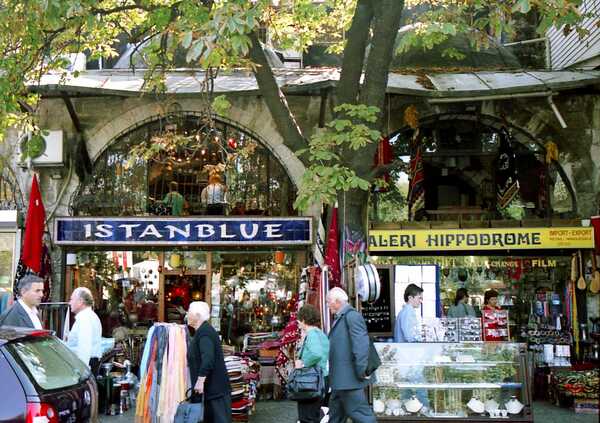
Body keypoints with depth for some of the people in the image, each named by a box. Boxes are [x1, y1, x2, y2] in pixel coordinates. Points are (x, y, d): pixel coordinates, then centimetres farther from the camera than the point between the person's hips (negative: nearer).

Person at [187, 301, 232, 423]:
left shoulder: (204, 332, -16)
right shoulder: (203, 330, 16)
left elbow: (208, 358, -28)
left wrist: (200, 381, -28)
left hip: (214, 387, -10)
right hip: (211, 387, 10)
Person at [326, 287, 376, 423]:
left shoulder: (352, 315, -14)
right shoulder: (340, 318, 16)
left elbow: (361, 344, -23)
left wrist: (361, 371, -22)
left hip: (350, 379, -10)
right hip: (340, 381, 10)